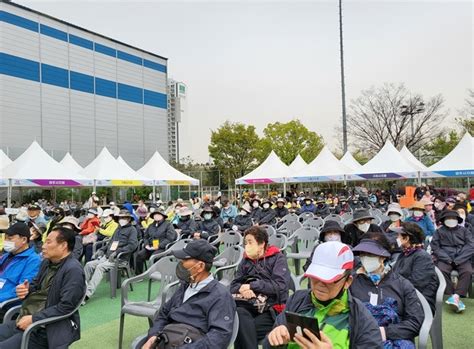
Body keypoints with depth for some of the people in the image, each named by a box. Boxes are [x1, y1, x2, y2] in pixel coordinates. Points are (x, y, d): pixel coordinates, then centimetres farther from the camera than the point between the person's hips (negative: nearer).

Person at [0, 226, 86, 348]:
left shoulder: (73, 270, -19)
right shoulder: (47, 262, 9)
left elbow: (66, 307, -23)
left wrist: (34, 319, -20)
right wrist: (25, 290, 0)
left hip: (47, 330, -8)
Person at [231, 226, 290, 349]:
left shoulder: (278, 258, 4)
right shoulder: (245, 260, 17)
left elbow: (280, 286, -9)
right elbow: (233, 286, 13)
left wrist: (252, 286, -9)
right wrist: (242, 289, -11)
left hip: (271, 309, -4)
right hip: (250, 306, 4)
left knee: (242, 329, -29)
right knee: (239, 313, -31)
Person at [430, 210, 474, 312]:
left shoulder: (464, 230, 14)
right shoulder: (439, 231, 13)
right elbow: (435, 247, 4)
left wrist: (458, 260, -12)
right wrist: (447, 259, -12)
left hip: (462, 259, 1)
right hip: (445, 259, 0)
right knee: (441, 270, -31)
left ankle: (456, 296, -34)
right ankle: (452, 295, -29)